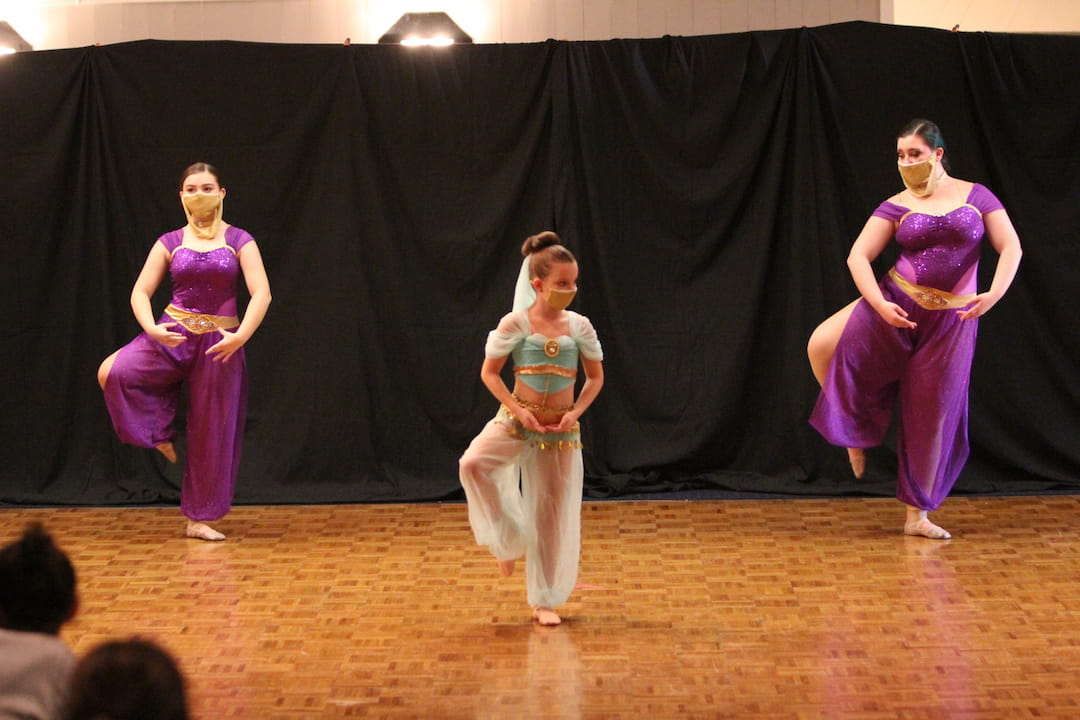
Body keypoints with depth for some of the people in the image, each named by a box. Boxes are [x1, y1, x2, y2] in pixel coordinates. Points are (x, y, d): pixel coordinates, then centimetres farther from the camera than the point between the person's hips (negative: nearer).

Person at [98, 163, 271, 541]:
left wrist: (241, 335, -22)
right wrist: (151, 328, -17)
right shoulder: (170, 243, 6)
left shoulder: (239, 241, 2)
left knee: (212, 432, 1)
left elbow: (261, 293, -7)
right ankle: (159, 435, -1)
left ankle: (200, 519, 14)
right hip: (173, 335, 1)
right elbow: (140, 292, 3)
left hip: (220, 341, -1)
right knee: (113, 372, -25)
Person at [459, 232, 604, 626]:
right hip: (517, 419, -2)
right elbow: (489, 373, -4)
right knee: (473, 463, -30)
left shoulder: (579, 326, -2)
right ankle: (508, 540, -9)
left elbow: (595, 377, 7)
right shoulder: (515, 324, -9)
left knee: (554, 507, 6)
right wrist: (518, 411, -15)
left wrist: (576, 411, -8)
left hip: (561, 428, 2)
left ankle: (545, 601, 18)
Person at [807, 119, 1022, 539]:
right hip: (898, 306, 0)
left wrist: (995, 293, -19)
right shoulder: (896, 207, 2)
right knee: (823, 345, -21)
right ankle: (854, 429, 5)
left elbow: (1010, 247, -2)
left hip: (951, 319, 0)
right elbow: (858, 256, -3)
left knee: (935, 414, 3)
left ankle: (916, 514, 15)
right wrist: (880, 305, -18)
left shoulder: (976, 196, 3)